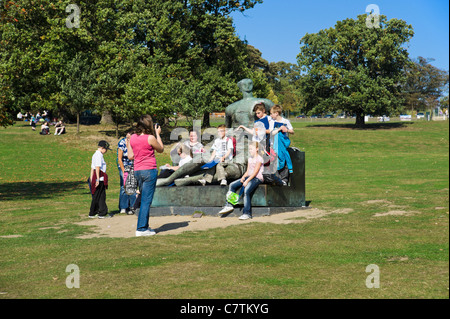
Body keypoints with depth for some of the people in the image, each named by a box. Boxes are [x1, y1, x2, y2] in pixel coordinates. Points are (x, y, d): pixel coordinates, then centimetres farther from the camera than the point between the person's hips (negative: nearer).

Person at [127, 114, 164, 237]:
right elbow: (161, 149, 4)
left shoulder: (132, 137, 4)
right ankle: (141, 229, -2)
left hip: (137, 171, 6)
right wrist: (158, 134, 11)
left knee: (144, 199, 17)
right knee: (146, 200, -2)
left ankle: (145, 226, 23)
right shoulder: (150, 138, -12)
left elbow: (130, 156, 7)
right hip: (149, 170, -6)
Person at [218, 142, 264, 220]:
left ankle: (247, 213, -30)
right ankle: (229, 205, 2)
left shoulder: (259, 159, -7)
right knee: (232, 185, -2)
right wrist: (243, 177, -3)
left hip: (257, 178, -9)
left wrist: (247, 181, -21)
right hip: (249, 177, 9)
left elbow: (255, 172, -15)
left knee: (246, 190, -32)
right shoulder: (250, 158, 19)